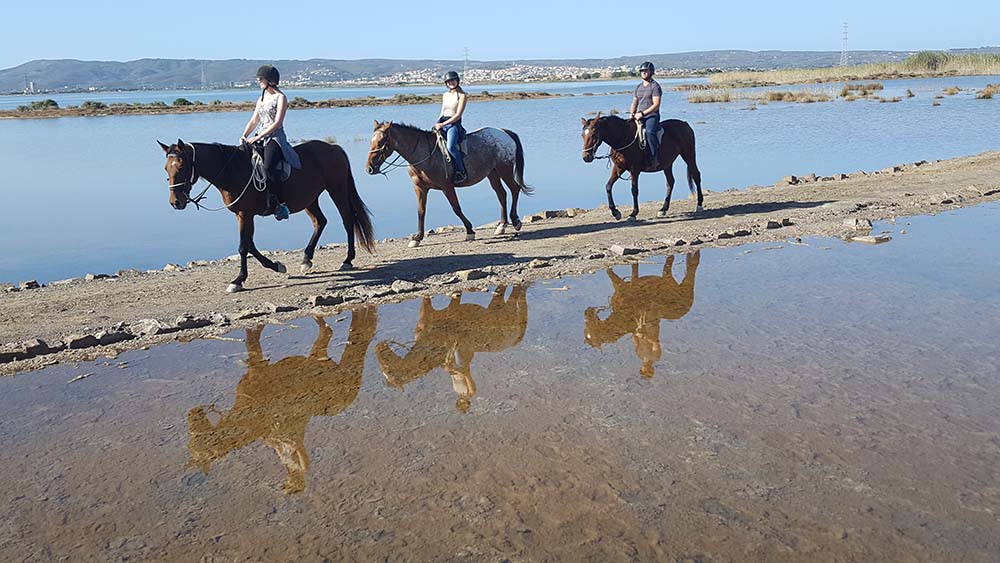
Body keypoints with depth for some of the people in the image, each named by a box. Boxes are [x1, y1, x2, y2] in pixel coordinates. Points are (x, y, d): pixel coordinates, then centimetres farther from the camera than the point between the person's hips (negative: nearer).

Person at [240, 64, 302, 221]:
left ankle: (281, 203, -23)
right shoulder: (262, 98, 20)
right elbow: (254, 121, 19)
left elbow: (277, 123, -12)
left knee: (268, 167, -32)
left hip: (275, 137, -8)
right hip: (260, 138, 8)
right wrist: (244, 136, 1)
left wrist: (258, 137, -16)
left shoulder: (280, 97, -3)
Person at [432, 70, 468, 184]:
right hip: (442, 123, 7)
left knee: (450, 147, -32)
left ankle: (461, 172, -21)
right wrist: (437, 123, 3)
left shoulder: (462, 95, -3)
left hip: (454, 124, -7)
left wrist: (442, 124, -15)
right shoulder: (445, 95, 18)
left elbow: (458, 115, -10)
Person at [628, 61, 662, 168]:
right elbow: (634, 103, 24)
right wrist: (632, 113, 3)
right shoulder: (638, 87, 20)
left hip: (652, 116, -7)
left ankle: (655, 158, -31)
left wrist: (642, 113, -18)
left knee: (649, 132, -34)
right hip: (639, 116, 7)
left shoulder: (655, 86, -2)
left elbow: (656, 105, -11)